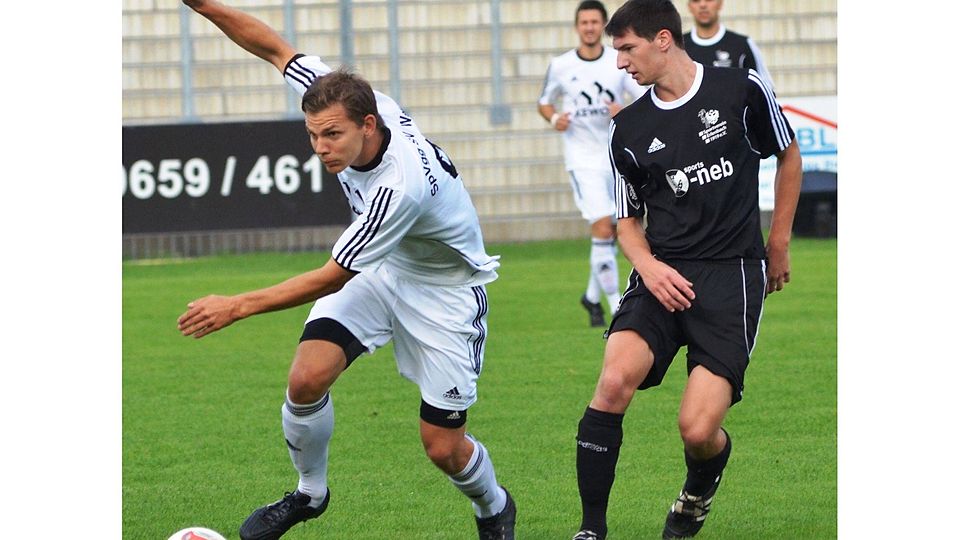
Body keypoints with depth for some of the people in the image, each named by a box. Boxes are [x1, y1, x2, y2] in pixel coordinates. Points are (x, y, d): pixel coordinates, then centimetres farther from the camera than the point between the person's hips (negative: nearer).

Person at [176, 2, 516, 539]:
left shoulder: (402, 185, -40)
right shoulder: (347, 104, -21)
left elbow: (331, 278, -32)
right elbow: (275, 47, -7)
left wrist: (238, 306, -31)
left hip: (446, 289, -6)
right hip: (381, 269, 6)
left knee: (444, 447, -4)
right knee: (307, 378, -16)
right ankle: (309, 493, 10)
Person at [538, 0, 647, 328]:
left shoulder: (621, 62, 0)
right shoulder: (560, 66, 0)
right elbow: (544, 102, 14)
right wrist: (554, 119, -8)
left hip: (618, 157, 3)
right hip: (582, 158, -2)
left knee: (613, 232, 10)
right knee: (602, 227, -15)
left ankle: (592, 296, 31)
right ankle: (616, 307, -15)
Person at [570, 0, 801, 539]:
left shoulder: (743, 89, -2)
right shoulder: (628, 129, 8)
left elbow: (789, 156, 15)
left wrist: (778, 244, 16)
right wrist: (648, 264, -3)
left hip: (733, 273, -3)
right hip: (664, 273, 3)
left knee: (698, 432, -14)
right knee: (616, 379, -26)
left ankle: (699, 492, 24)